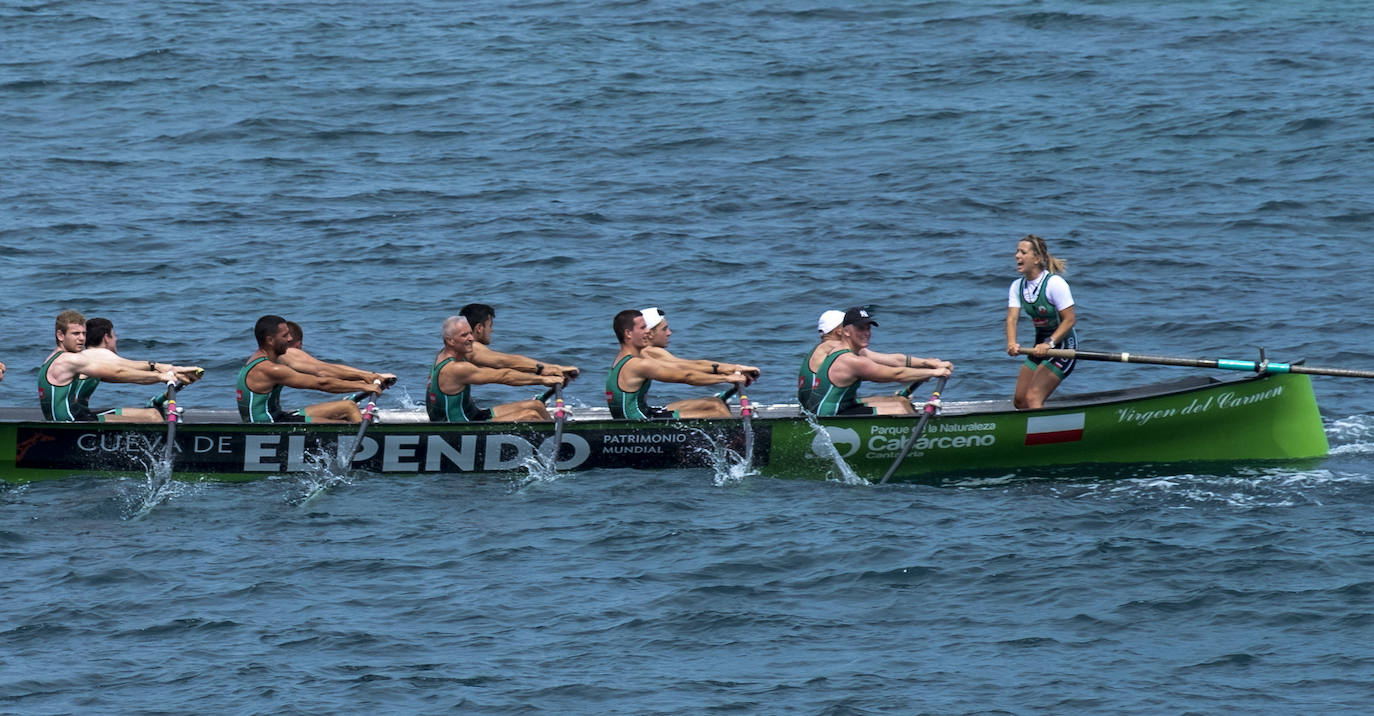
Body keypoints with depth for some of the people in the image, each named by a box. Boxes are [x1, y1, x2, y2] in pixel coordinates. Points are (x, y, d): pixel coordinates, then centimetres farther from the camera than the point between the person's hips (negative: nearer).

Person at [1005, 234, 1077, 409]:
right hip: (1041, 346, 8)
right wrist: (1011, 343, -30)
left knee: (1033, 398, -20)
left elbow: (1069, 320, -19)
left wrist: (1049, 343, -31)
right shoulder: (1018, 286, 2)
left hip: (1062, 344, -8)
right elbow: (1012, 318, -10)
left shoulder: (1055, 283, -19)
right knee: (1019, 400, 9)